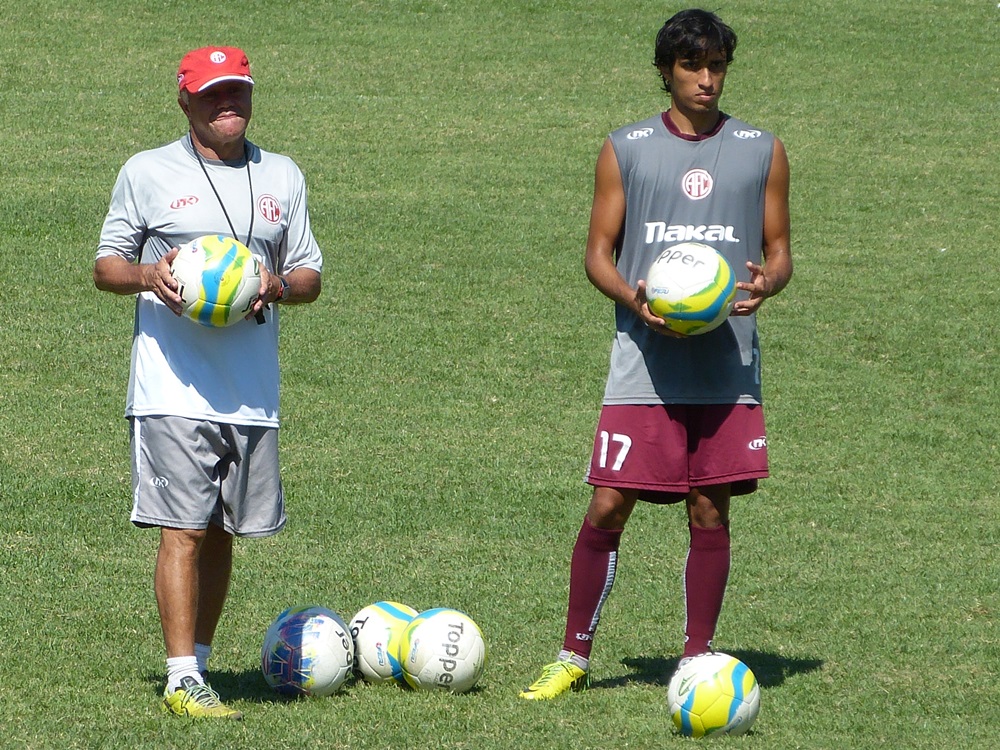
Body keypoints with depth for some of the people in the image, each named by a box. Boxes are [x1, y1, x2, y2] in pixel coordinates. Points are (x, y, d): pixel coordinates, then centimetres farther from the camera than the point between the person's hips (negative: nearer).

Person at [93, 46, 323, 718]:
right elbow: (106, 267, 8)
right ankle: (182, 680, -11)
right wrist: (147, 274, -13)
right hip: (173, 384, -4)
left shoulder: (283, 177, 14)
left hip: (253, 390, 4)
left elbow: (311, 277, 16)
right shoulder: (148, 173, 5)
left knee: (223, 533, 8)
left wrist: (276, 285, -7)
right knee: (184, 530, -10)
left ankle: (197, 660, 19)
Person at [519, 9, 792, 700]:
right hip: (645, 363, -1)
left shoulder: (762, 151, 10)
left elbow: (780, 252, 12)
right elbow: (598, 252, 7)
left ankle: (698, 661, 10)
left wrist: (765, 284, -12)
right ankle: (574, 658, 7)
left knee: (711, 512, 2)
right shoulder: (626, 150, 7)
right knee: (608, 508, -4)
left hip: (728, 364, 1)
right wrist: (633, 298, -14)